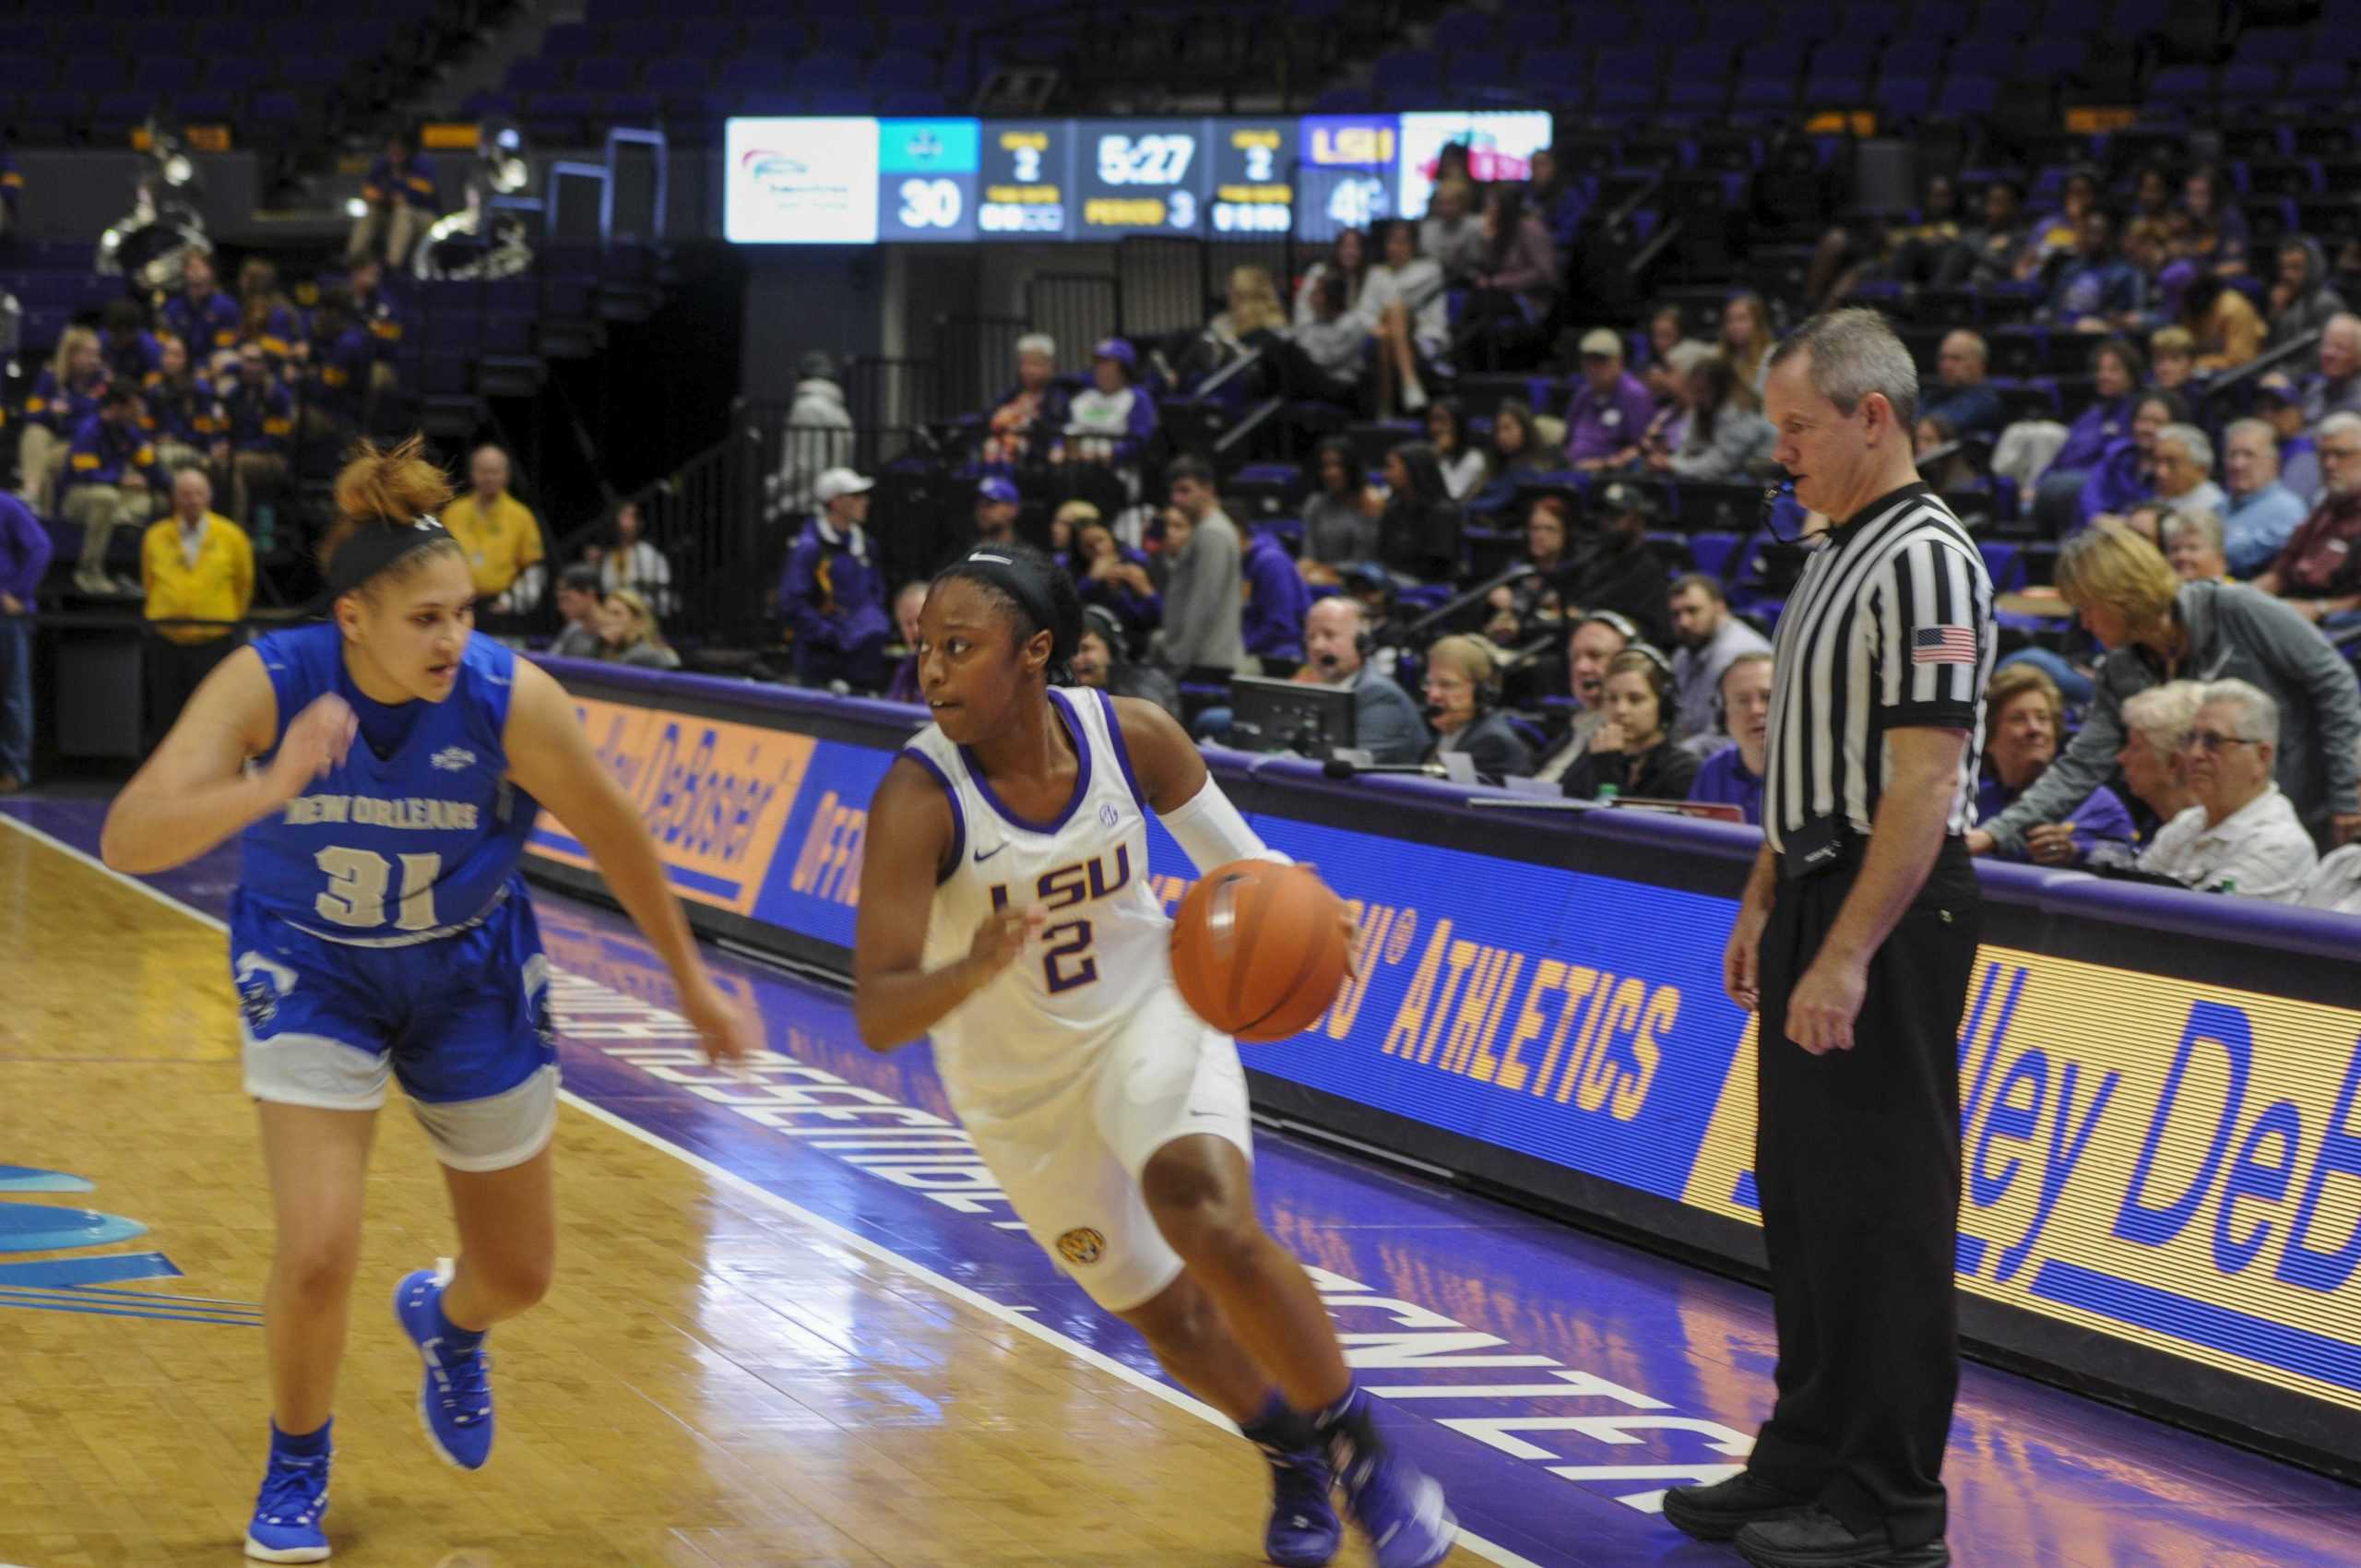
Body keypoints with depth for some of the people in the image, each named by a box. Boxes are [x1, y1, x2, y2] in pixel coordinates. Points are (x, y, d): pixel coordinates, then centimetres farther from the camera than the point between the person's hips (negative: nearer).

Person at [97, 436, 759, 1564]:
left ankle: (444, 1320, 52)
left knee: (518, 1273, 12)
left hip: (469, 975, 2)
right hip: (311, 971, -2)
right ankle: (296, 1469, 15)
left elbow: (615, 837, -10)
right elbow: (126, 840, -36)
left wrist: (693, 984, 1)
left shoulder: (509, 700, -27)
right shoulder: (267, 685, -28)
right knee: (317, 1259, -17)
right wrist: (269, 787, -52)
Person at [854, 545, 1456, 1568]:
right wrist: (975, 966, -51)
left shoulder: (1131, 736, -19)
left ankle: (1358, 1447, -7)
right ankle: (1293, 1464, 44)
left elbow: (1236, 855, 0)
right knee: (1164, 1311, 13)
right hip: (1018, 1082, 0)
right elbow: (877, 1020, -31)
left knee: (1216, 1231, -28)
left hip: (1150, 1017, 0)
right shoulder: (918, 798, -27)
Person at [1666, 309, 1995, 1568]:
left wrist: (1848, 955, -24)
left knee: (1883, 1208, -4)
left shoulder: (1924, 560, -17)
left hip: (1888, 918, -10)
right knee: (1802, 1196, 15)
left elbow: (1925, 779, -22)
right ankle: (1806, 1463, 25)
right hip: (1823, 902, 10)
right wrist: (1764, 904, 20)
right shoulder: (1836, 552, 14)